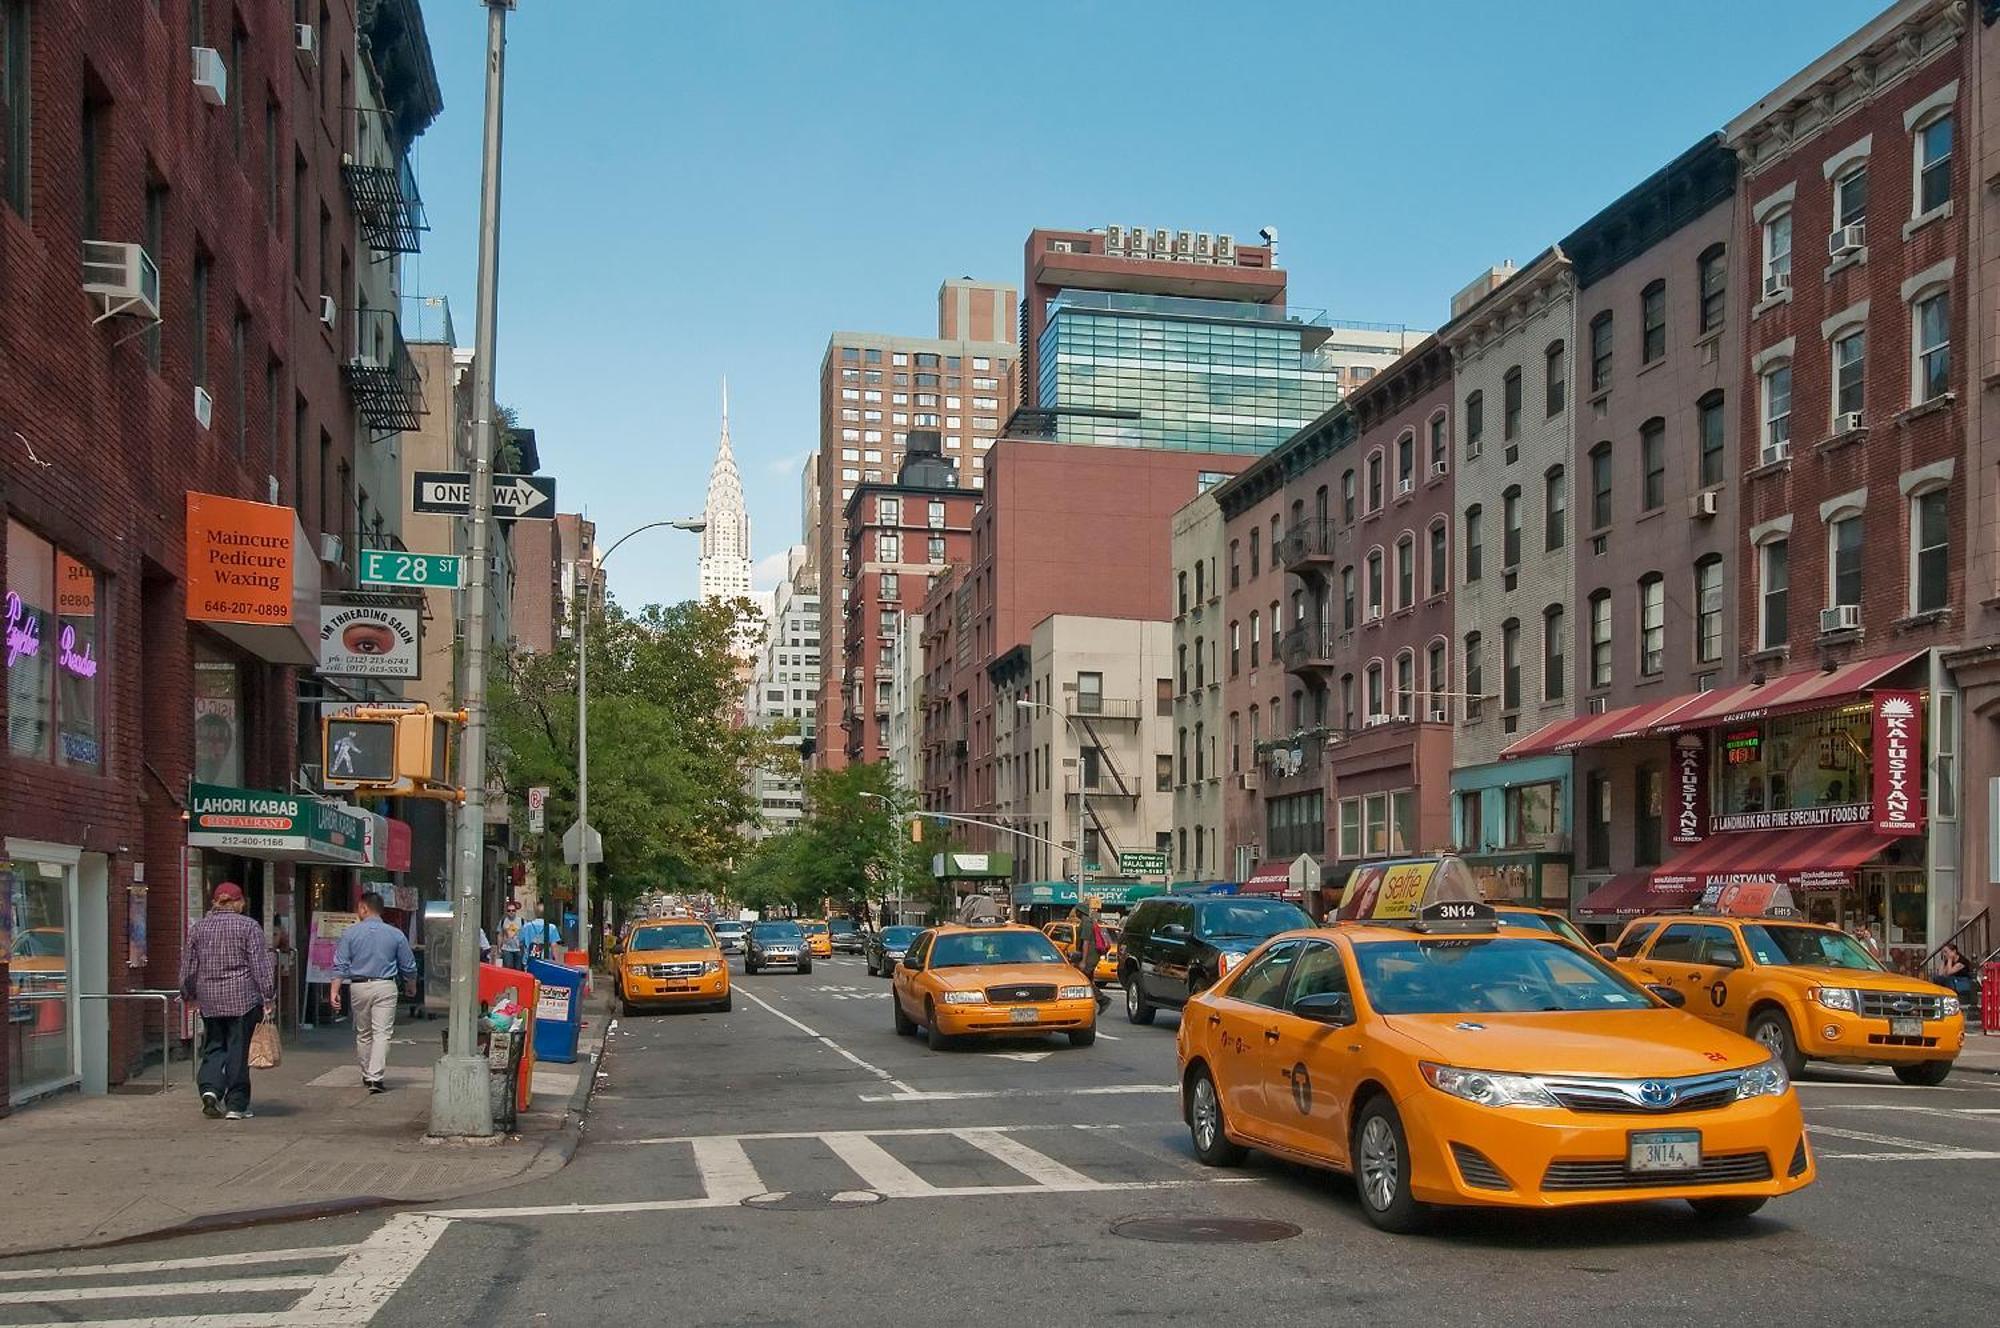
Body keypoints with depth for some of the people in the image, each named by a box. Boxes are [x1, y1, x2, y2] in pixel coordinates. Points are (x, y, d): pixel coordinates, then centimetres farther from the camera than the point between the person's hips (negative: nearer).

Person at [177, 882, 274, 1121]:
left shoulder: (198, 928, 9)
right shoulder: (249, 927, -3)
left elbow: (188, 967, 13)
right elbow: (261, 966, -6)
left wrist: (190, 996, 25)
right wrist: (268, 998, -3)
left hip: (209, 999, 3)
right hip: (243, 998, -3)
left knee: (213, 1046, 14)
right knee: (238, 1049, 1)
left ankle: (210, 1087, -8)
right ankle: (236, 1105, 4)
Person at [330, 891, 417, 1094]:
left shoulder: (350, 933, 0)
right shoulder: (396, 935, 2)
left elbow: (340, 965, -5)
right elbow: (408, 967, 8)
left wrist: (335, 991, -4)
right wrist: (411, 985, 25)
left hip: (359, 986, 1)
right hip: (385, 986, -1)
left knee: (363, 1034, 15)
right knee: (382, 1033, -4)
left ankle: (367, 1076, 25)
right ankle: (375, 1077, -15)